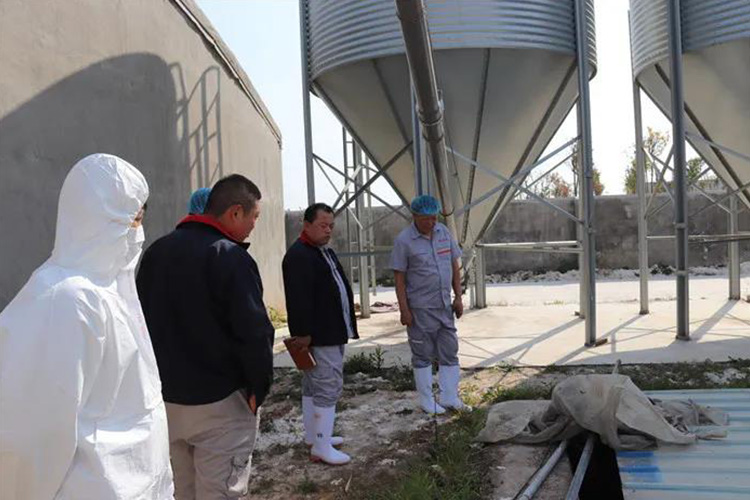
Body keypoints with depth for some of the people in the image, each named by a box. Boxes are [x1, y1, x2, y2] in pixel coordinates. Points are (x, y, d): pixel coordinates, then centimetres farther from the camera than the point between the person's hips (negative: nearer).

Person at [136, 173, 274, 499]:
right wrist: (259, 388, -8)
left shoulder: (155, 252, 8)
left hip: (163, 399, 7)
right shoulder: (230, 257, -17)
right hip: (219, 403, -7)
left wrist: (160, 378, 18)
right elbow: (253, 332, -22)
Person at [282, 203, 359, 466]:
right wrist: (303, 333, -26)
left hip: (332, 333, 11)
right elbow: (298, 299, -24)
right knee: (328, 387, -6)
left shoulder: (326, 252, 16)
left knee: (312, 386, 18)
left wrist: (347, 326, 21)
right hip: (318, 336, -10)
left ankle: (313, 436, 31)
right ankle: (321, 448, 4)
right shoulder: (298, 255, -17)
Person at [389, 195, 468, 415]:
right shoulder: (404, 240, -12)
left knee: (449, 352, 12)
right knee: (423, 356, 7)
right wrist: (404, 310, -13)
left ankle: (449, 397, 25)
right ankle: (427, 401, 20)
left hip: (445, 305, 6)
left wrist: (458, 297, 7)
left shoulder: (444, 232, 4)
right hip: (420, 308, -5)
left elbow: (455, 266, 10)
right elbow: (399, 277, -11)